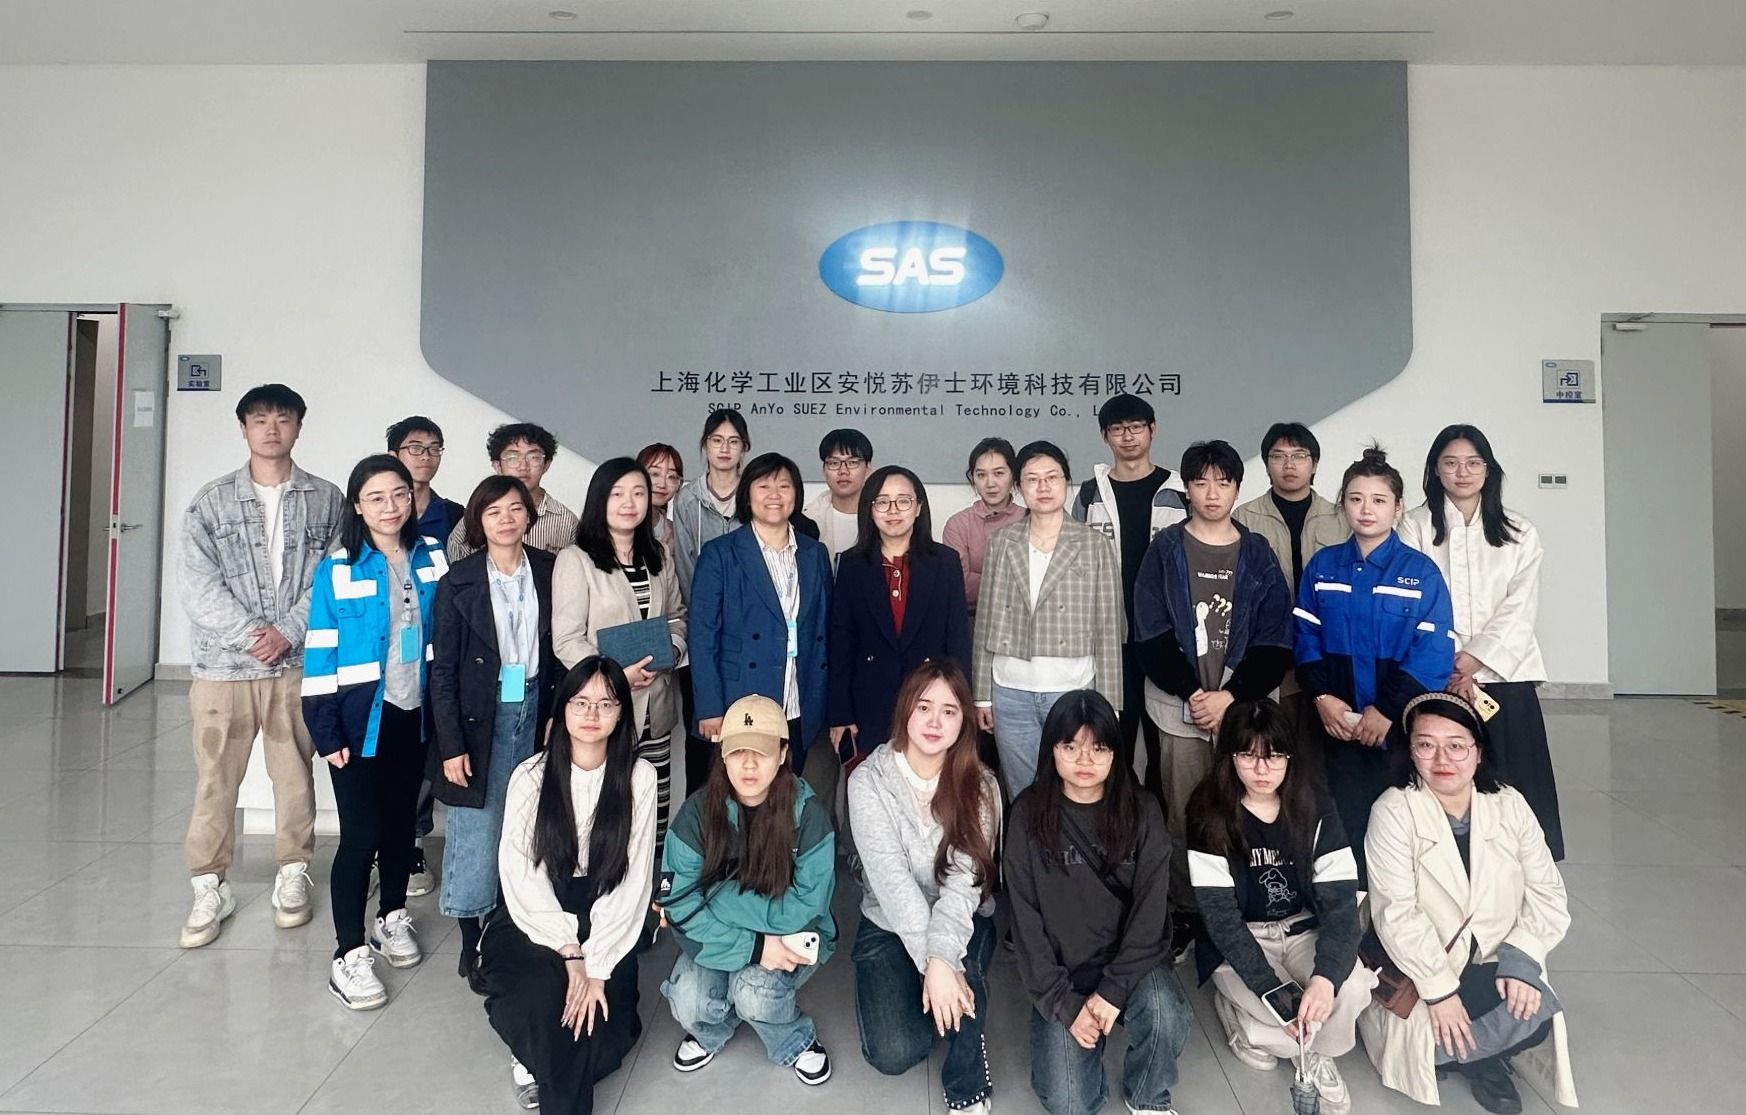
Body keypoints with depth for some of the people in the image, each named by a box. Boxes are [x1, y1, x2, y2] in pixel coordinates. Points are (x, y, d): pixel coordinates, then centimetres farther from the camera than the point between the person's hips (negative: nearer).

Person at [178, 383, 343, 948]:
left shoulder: (326, 500, 4)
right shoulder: (210, 501, 5)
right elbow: (199, 583, -3)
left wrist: (287, 631, -11)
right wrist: (249, 634, -12)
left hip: (298, 663, 0)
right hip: (222, 663, 0)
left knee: (295, 774, 8)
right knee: (215, 779, 4)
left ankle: (293, 876, 24)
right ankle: (210, 888, 17)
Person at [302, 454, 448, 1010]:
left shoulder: (433, 558, 0)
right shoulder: (337, 570, -9)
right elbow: (321, 655, -8)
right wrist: (326, 732, -10)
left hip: (414, 715, 4)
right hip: (359, 720, -3)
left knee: (401, 820, 16)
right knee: (361, 833, -3)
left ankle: (393, 916, 36)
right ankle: (349, 955, 9)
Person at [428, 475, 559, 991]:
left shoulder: (548, 571, 2)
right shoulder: (458, 582, -6)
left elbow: (557, 648, 7)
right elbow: (442, 669, -6)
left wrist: (556, 713, 0)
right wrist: (451, 744, -9)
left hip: (535, 712, 3)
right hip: (481, 717, -2)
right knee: (477, 829, 2)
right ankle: (473, 943, 16)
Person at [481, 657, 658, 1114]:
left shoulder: (639, 777, -6)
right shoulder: (531, 776, -5)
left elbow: (634, 879, -8)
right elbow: (520, 874, -9)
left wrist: (595, 965, -17)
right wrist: (570, 954, -19)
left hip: (605, 922, 1)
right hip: (536, 919, -1)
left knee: (605, 1030, -19)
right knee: (539, 995, -30)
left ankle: (539, 1061, 16)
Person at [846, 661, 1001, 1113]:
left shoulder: (980, 786, -10)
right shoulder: (870, 780, -14)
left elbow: (964, 880, -21)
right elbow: (890, 877, -23)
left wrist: (942, 957, -37)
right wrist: (931, 964, -32)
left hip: (963, 925, 1)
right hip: (888, 926, 0)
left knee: (959, 975, -34)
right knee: (894, 1053, -20)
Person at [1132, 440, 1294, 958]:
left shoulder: (1257, 554, 8)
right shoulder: (1165, 550, 5)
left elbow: (1275, 639, 2)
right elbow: (1151, 634, -2)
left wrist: (1232, 696, -9)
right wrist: (1194, 694, -10)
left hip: (1243, 707, 1)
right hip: (1180, 707, 0)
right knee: (1183, 818, 3)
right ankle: (1185, 914, 15)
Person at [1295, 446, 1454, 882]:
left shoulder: (1421, 572, -2)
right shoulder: (1322, 567, 6)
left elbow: (1434, 654, -9)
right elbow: (1306, 636, 4)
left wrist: (1388, 711, -15)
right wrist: (1322, 696, -10)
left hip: (1400, 725, -2)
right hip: (1339, 722, 2)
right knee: (1347, 822, 7)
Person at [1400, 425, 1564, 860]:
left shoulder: (1520, 534, 12)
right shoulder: (1415, 527, 6)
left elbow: (1520, 610, 2)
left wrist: (1473, 661, -10)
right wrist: (1450, 671, -11)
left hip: (1503, 676, 2)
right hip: (1436, 681, -2)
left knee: (1508, 788, -2)